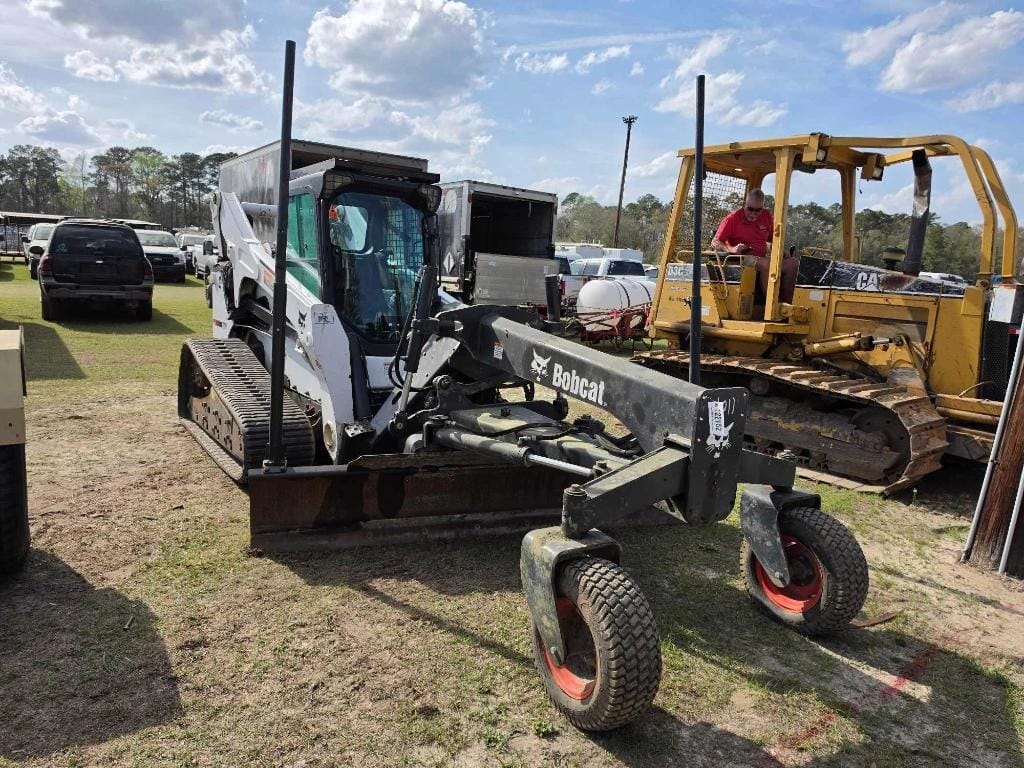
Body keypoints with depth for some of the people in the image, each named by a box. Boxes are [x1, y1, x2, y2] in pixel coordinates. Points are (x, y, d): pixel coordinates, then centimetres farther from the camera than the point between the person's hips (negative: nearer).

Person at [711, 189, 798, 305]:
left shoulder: (766, 216, 11)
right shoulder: (733, 219, -5)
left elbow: (772, 240, 26)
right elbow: (715, 243, -7)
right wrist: (732, 249, -26)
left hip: (762, 258, 6)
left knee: (793, 263, -13)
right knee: (766, 264, -35)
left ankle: (786, 304, -12)